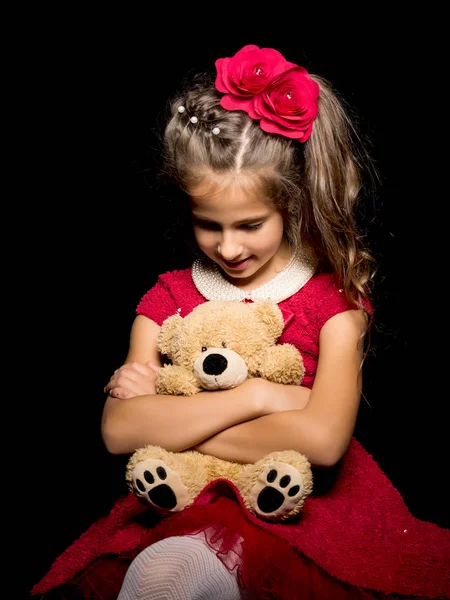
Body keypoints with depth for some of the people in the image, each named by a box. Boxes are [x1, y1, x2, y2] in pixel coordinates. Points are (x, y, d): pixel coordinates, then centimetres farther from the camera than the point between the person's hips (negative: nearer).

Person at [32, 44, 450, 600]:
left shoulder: (335, 299, -2)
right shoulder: (167, 299, 5)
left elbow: (323, 439, -17)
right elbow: (118, 430, -9)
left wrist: (169, 420, -12)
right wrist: (257, 395, -15)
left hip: (301, 506, -3)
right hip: (191, 502, 3)